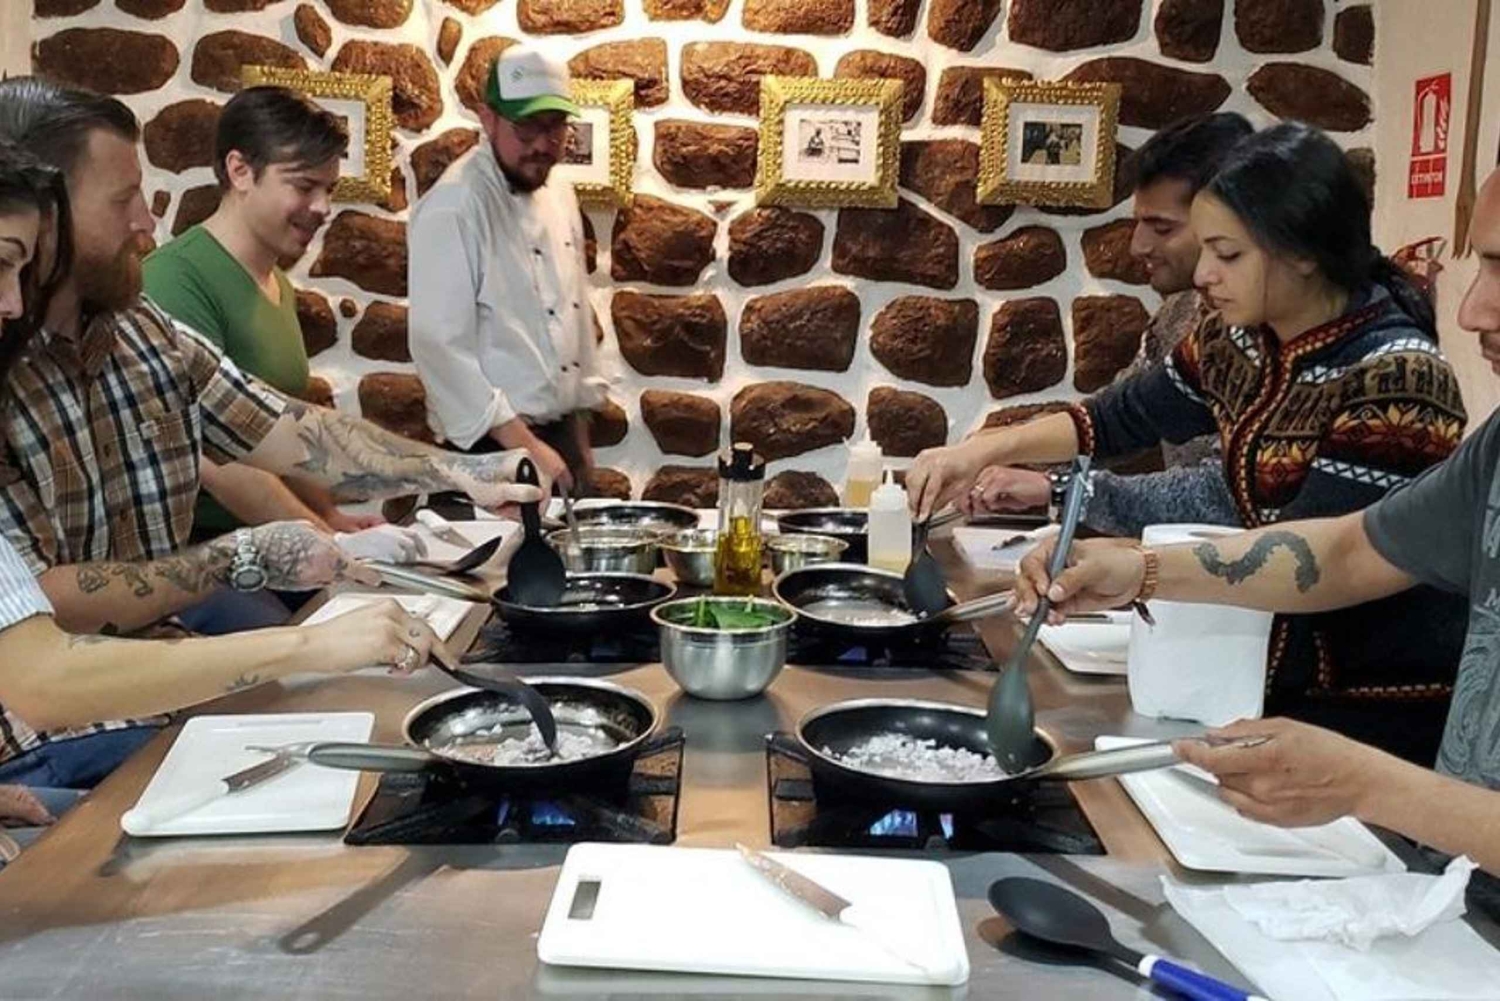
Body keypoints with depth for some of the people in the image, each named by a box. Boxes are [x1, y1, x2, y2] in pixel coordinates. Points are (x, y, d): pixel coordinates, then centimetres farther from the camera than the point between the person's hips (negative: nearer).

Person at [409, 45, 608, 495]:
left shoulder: (559, 197, 10)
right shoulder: (453, 209, -16)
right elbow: (439, 344, -21)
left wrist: (580, 436, 17)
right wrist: (523, 444, -21)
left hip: (559, 437, 7)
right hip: (494, 445, -7)